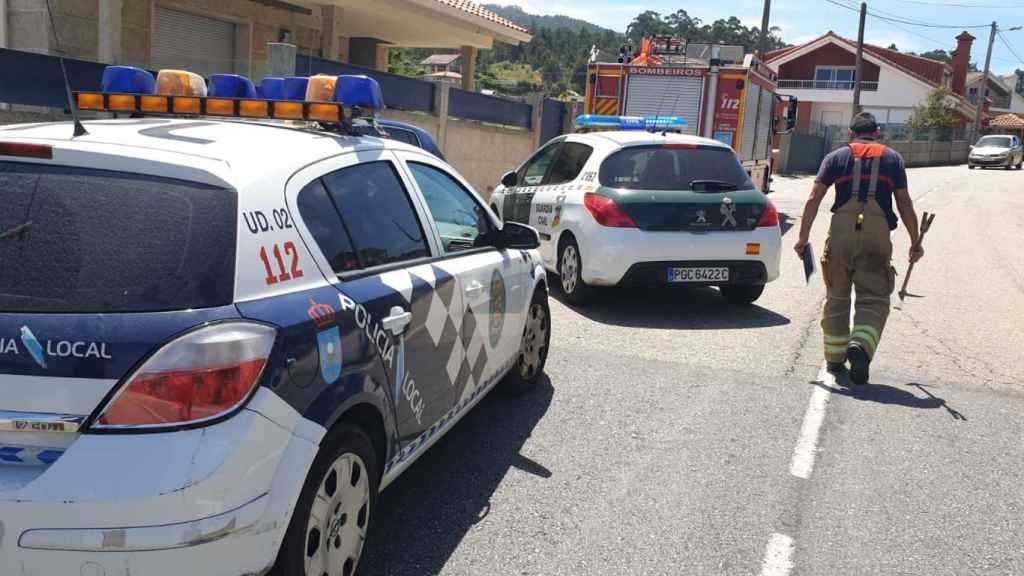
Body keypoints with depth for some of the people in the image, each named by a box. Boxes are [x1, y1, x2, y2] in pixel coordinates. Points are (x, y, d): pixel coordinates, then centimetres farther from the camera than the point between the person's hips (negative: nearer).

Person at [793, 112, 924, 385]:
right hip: (878, 233, 0)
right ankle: (860, 345, -22)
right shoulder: (893, 158, 15)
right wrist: (915, 242, 16)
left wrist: (803, 237, 4)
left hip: (841, 231, 1)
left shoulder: (837, 157, 14)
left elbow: (814, 199, 3)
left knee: (837, 296, 13)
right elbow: (904, 203, 9)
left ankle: (835, 358, 20)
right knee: (874, 300, 4)